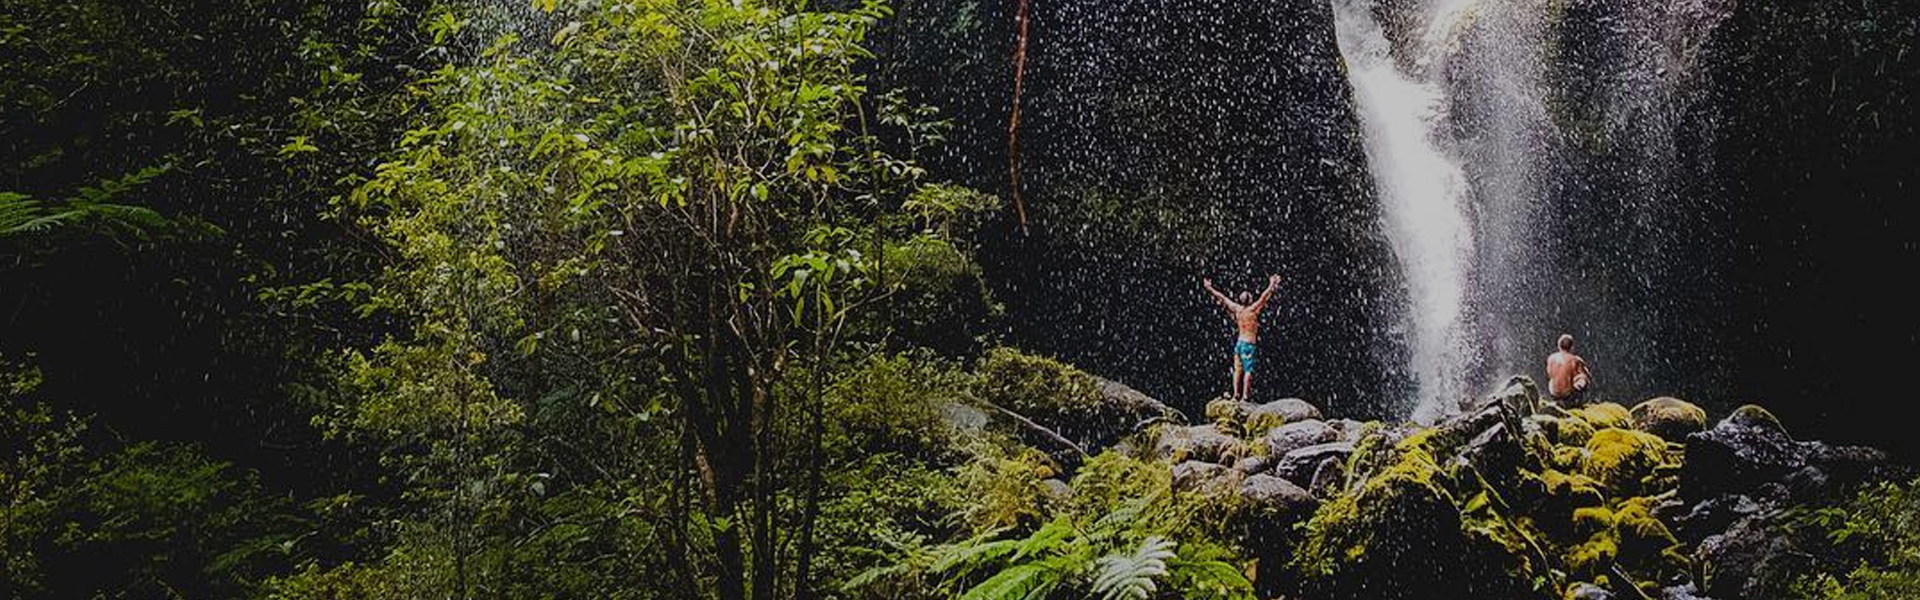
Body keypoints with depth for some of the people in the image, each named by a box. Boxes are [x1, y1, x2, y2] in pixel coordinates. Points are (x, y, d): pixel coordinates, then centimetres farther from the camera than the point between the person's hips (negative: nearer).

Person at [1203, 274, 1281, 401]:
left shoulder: (1237, 309, 4)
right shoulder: (1252, 310, -12)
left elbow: (1222, 297, 12)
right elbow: (1263, 297, -20)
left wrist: (1210, 288, 20)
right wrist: (1271, 286, -20)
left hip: (1238, 342, 6)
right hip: (1248, 343, -6)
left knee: (1238, 369, 9)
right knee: (1248, 370, -5)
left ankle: (1236, 393, 8)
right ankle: (1245, 394, -10)